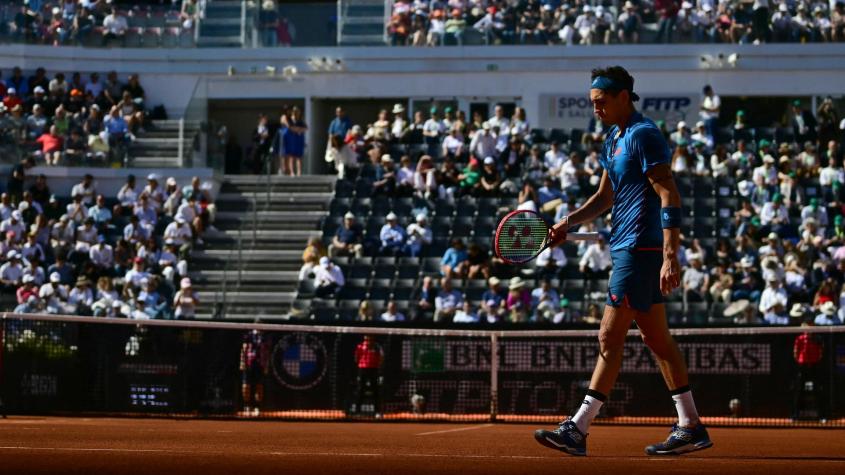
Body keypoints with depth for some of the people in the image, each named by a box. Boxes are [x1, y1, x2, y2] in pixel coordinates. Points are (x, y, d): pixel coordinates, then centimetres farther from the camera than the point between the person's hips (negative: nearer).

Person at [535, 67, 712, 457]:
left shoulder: (644, 135, -13)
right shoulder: (614, 139, 16)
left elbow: (669, 197, -18)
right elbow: (605, 196, 24)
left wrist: (670, 257, -24)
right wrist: (568, 223, 9)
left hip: (640, 249, -10)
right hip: (628, 249, 10)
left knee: (610, 337, -9)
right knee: (656, 338, 11)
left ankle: (578, 429, -8)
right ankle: (690, 427, 14)